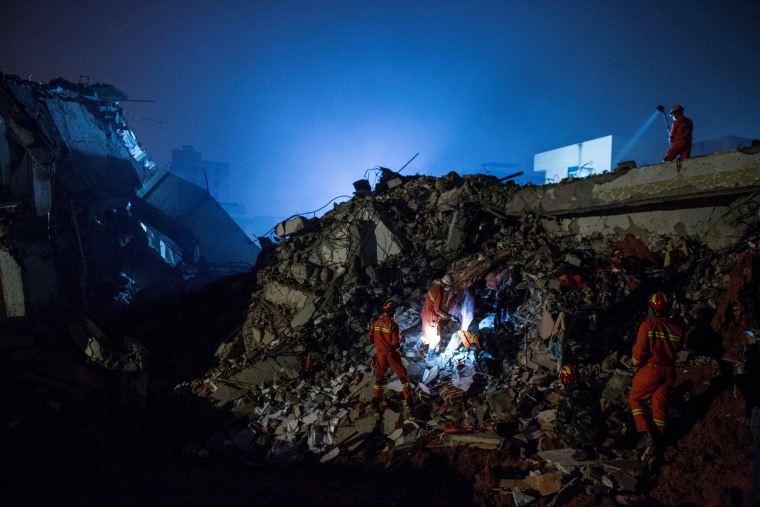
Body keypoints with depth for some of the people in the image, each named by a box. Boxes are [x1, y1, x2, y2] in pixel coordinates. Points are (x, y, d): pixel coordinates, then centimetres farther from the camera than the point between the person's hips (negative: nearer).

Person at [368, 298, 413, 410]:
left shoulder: (377, 323, -3)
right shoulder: (393, 325, -19)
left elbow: (370, 338, 3)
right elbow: (395, 343, -21)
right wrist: (400, 343, 1)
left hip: (381, 354, 4)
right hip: (392, 354, -4)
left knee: (379, 377, 17)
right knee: (403, 376, 12)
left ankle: (376, 401, 14)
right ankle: (409, 399, 14)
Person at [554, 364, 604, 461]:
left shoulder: (568, 398, -12)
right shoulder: (589, 391, 8)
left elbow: (562, 420, -6)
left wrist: (556, 425, 17)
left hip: (584, 436, -7)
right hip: (599, 435, 7)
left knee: (558, 427, 9)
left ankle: (581, 450, 2)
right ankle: (590, 449, 16)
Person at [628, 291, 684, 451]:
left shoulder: (647, 325, -19)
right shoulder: (676, 328, -6)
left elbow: (639, 350, -17)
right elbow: (677, 348, 7)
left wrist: (636, 365, 1)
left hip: (650, 370, -4)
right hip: (669, 371, 4)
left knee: (636, 399, 12)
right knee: (660, 403, 16)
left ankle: (645, 434, 1)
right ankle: (660, 436, 26)